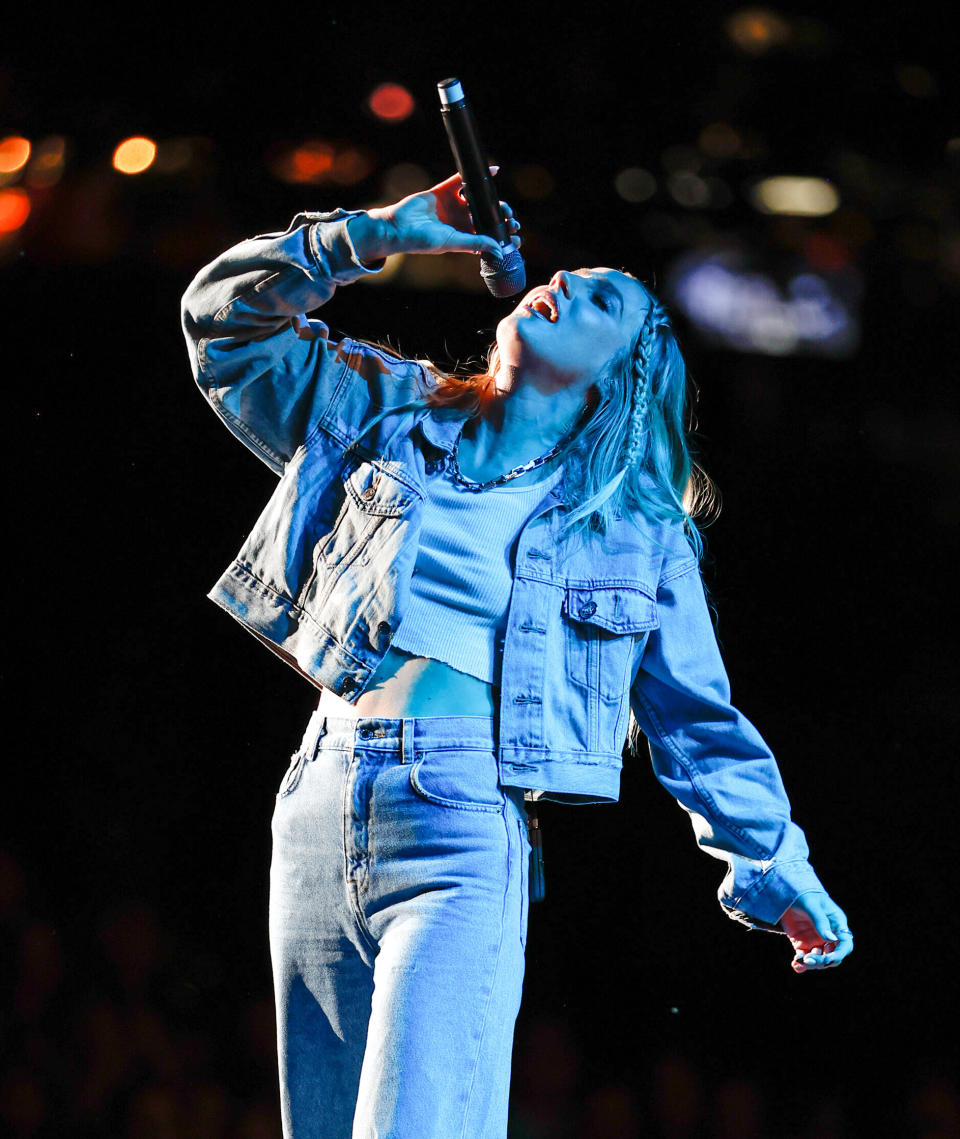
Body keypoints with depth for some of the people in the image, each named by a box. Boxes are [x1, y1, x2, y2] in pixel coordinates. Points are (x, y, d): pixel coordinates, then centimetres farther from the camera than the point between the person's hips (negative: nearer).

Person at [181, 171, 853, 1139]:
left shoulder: (639, 528, 12)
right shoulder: (386, 411, 18)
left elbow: (694, 714, 18)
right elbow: (226, 317, 17)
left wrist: (777, 866, 18)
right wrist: (376, 235, 8)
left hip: (461, 831, -3)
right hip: (319, 818, 3)